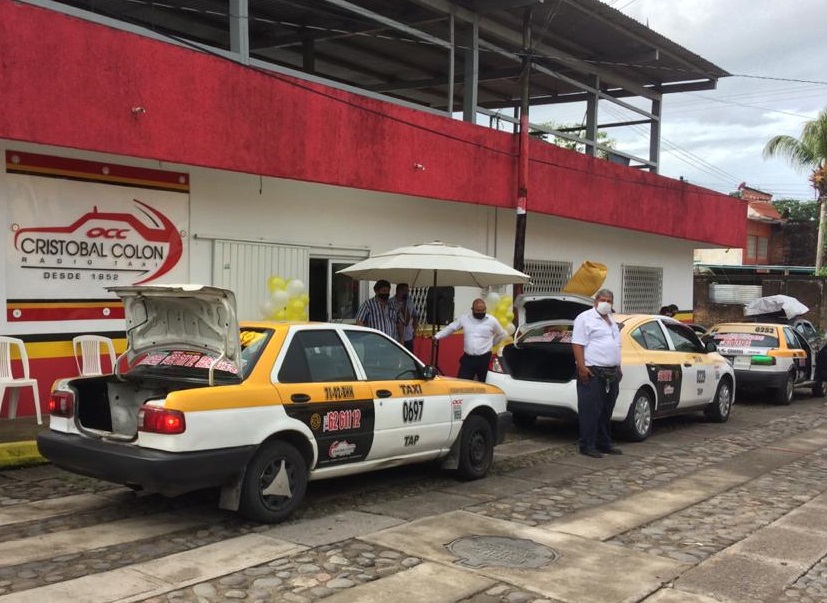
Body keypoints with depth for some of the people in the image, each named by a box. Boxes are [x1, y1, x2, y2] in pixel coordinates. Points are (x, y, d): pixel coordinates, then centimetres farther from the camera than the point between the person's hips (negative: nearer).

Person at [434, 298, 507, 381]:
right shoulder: (464, 318, 3)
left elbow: (502, 335, 14)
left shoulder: (492, 320, 0)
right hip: (467, 358, 1)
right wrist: (437, 336, 9)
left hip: (484, 359, -1)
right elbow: (450, 328, 13)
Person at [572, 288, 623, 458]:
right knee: (590, 411, -7)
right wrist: (581, 367, -21)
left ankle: (604, 443, 19)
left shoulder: (611, 321, 20)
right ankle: (587, 446, -3)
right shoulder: (585, 318, -6)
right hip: (593, 373, -8)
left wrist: (618, 368, 22)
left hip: (612, 374, 8)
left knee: (606, 412, 12)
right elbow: (577, 344, -13)